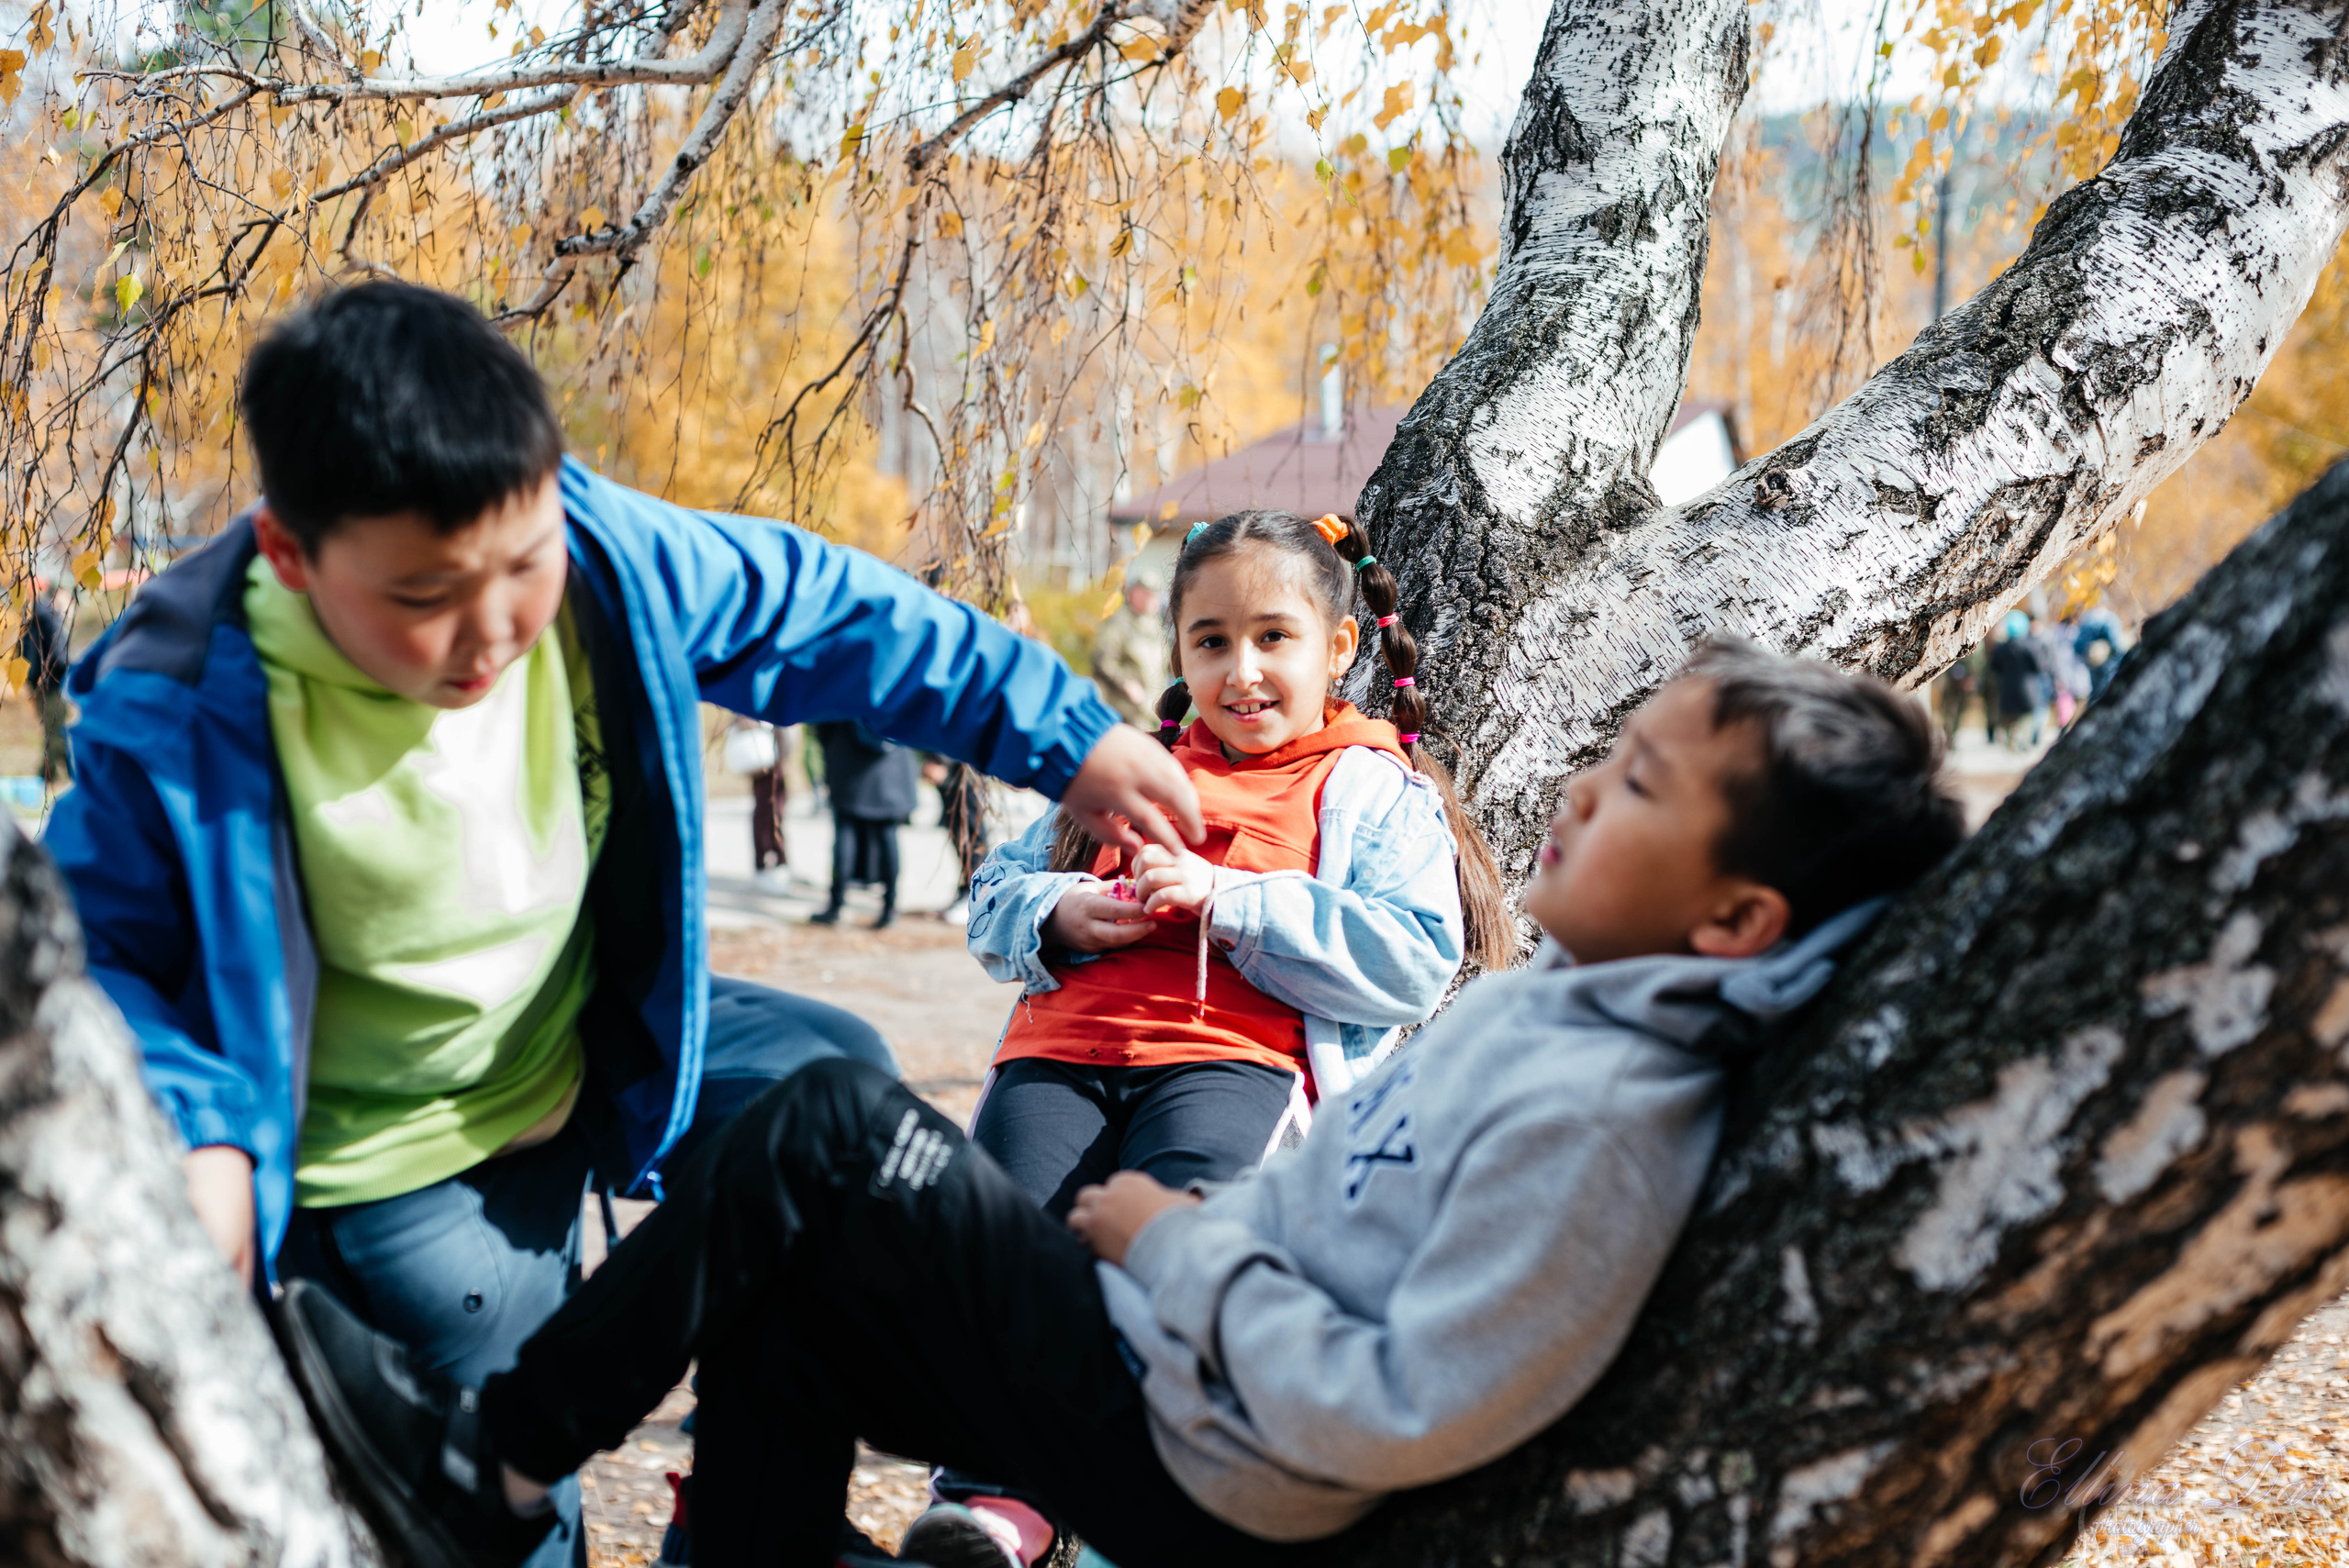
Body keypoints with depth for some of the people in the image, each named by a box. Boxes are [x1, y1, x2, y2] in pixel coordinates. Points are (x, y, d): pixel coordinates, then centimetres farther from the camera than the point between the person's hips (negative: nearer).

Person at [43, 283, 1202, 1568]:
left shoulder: (608, 559, -20)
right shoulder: (179, 722, -29)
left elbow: (822, 614, -7)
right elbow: (99, 950, -15)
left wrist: (1060, 736, -4)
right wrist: (193, 1137, -34)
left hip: (594, 1044, 5)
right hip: (398, 1158, -4)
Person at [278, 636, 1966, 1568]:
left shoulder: (1597, 1120, -27)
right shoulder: (1566, 994, 2)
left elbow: (1401, 1420, -28)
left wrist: (1179, 1251, -18)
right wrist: (1213, 1232, 8)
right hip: (1192, 1361, 9)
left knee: (832, 1130, -10)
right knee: (789, 1296, 12)